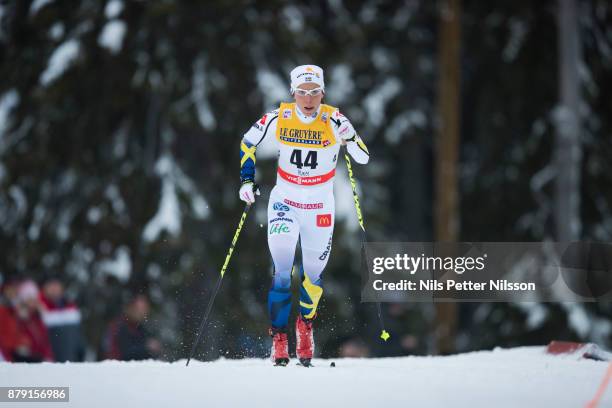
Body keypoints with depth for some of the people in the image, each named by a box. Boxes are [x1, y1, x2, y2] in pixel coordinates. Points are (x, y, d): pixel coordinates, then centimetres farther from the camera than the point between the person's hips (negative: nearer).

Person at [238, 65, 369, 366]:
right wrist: (247, 180, -3)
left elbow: (364, 158, -17)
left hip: (319, 205, 0)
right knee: (281, 271, -16)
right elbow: (247, 144, 6)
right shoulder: (278, 119, -10)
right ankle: (279, 341, -8)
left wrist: (348, 137, -35)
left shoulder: (333, 120, -14)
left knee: (313, 275, 10)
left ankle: (305, 324, 39)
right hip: (284, 200, 0)